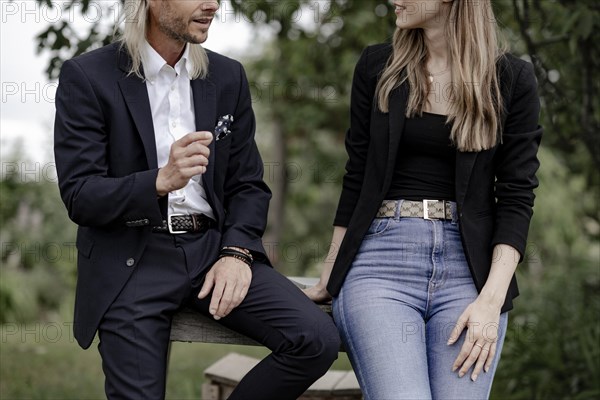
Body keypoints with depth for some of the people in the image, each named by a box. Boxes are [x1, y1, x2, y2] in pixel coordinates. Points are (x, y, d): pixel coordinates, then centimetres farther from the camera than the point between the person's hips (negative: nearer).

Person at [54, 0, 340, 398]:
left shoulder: (228, 76, 9)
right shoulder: (87, 77, -4)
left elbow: (248, 185, 11)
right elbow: (79, 198, -10)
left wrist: (237, 253, -8)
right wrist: (161, 180, -27)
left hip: (213, 247, 4)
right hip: (131, 260, -3)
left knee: (318, 339, -15)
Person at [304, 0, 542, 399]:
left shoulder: (511, 79, 3)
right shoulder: (377, 66, 7)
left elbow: (516, 197, 0)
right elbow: (356, 177, 12)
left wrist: (492, 298, -11)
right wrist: (330, 278, 12)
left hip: (469, 268, 0)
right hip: (381, 262, 0)